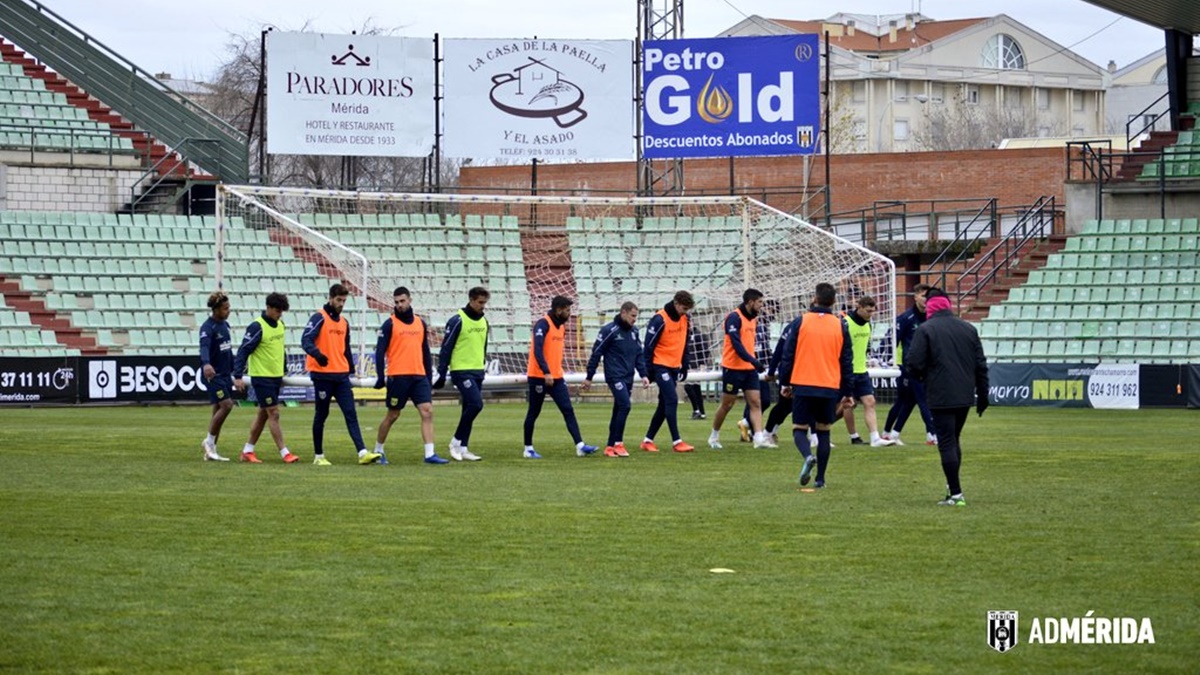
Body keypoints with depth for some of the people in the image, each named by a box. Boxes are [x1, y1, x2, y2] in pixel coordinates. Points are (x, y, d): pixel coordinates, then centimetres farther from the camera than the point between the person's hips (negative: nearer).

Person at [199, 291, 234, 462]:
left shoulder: (225, 324, 12)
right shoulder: (208, 327, -16)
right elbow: (204, 347, -34)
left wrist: (234, 370, 26)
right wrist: (206, 364, -52)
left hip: (225, 374, 8)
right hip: (213, 374, -8)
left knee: (219, 409, 7)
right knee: (226, 405, -17)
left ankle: (211, 451, 11)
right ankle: (209, 441, -3)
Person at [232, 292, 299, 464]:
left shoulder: (280, 324, 8)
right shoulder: (257, 327, -16)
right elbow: (243, 351, -17)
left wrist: (282, 373, 22)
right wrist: (238, 376, -22)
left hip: (276, 376, 8)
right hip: (262, 377, -8)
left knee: (263, 414, 11)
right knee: (274, 414, -8)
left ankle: (247, 451, 19)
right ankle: (285, 453, -7)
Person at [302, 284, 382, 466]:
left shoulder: (344, 322, 16)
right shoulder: (319, 318, -6)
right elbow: (306, 340, -19)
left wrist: (351, 370, 20)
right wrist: (317, 353, -38)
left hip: (341, 376, 6)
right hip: (323, 375, -6)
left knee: (351, 414, -5)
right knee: (321, 415, 3)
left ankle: (363, 453, -13)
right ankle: (318, 456, 12)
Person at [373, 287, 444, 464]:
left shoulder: (420, 323, 13)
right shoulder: (390, 324, -2)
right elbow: (380, 351, -5)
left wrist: (429, 377, 15)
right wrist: (381, 376, -13)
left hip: (419, 376, 4)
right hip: (398, 377, -4)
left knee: (427, 411, -9)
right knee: (392, 415, 3)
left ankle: (429, 454, -11)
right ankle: (378, 451, 21)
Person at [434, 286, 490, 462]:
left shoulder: (483, 322, 12)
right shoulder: (457, 321, -11)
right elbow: (446, 348, -10)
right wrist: (442, 374, -11)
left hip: (477, 372, 7)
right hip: (461, 371, -7)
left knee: (469, 409, 7)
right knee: (476, 404, -18)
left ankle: (462, 448, 11)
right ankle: (456, 441, -5)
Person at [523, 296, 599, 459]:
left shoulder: (561, 326, 12)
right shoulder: (543, 324, -15)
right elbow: (537, 350, -25)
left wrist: (557, 373, 18)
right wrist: (546, 372, -32)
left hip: (556, 377, 8)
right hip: (539, 377, -8)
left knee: (568, 410, -2)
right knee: (534, 413, 3)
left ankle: (580, 446, -6)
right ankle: (528, 449, 12)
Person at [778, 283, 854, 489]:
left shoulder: (800, 322, -3)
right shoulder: (840, 326, 4)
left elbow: (788, 355, 0)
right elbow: (847, 361, 8)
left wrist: (784, 383, 11)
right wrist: (847, 392, 15)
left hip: (803, 386, -2)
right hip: (830, 388, 2)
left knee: (799, 429, 6)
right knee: (823, 432, 12)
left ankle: (808, 456, -25)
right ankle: (820, 479, 9)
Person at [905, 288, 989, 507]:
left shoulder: (925, 330, -8)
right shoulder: (968, 329, 8)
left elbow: (914, 364, -13)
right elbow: (981, 365, 10)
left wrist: (921, 376, 10)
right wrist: (983, 395, 16)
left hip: (940, 397, -5)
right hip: (965, 396, 5)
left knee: (946, 443, -3)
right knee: (954, 440, 20)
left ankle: (955, 494, -6)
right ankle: (952, 486, 22)